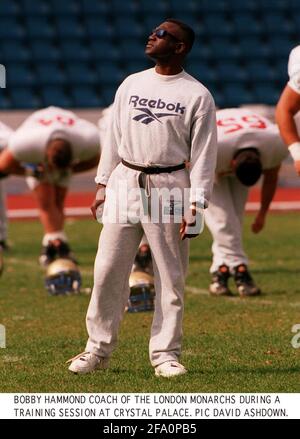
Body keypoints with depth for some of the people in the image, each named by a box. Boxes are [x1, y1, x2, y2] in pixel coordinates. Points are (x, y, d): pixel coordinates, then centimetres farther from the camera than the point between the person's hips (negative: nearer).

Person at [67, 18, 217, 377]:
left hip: (169, 186, -4)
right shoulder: (131, 84, 11)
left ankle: (165, 353, 9)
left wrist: (195, 204, -12)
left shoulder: (197, 95, -3)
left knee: (171, 276, 0)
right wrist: (103, 184, 9)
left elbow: (204, 153, -5)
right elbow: (114, 136, 15)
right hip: (124, 182, 4)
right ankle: (98, 348, 9)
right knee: (108, 269, 1)